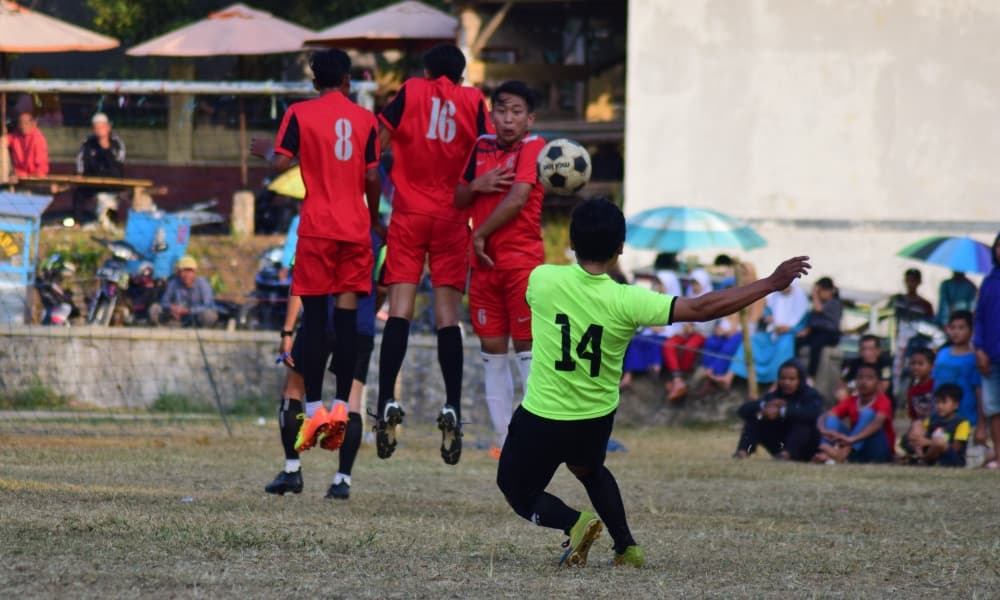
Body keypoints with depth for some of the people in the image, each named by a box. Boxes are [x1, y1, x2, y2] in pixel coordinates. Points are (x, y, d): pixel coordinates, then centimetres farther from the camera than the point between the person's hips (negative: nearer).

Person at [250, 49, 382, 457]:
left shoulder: (299, 114, 0)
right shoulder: (365, 119, 7)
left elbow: (281, 163, -8)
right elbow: (372, 178, 6)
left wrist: (266, 150, 15)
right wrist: (375, 221, 21)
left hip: (317, 228, -2)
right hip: (356, 228, 2)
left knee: (314, 316, 0)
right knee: (347, 316, 2)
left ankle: (314, 408, -6)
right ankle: (341, 406, -6)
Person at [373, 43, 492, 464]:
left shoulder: (410, 92, 5)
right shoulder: (473, 101, 6)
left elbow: (377, 144, 1)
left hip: (408, 216, -1)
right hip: (452, 220, 1)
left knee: (399, 311, -5)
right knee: (448, 316, 1)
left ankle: (387, 403, -19)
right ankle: (452, 409, -10)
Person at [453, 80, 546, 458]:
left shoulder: (533, 148, -6)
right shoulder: (481, 148, 13)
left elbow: (517, 199, -16)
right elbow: (458, 200, 14)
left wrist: (481, 234, -9)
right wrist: (477, 185, -7)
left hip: (521, 260, -6)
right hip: (484, 262, 6)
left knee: (527, 347, -6)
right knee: (492, 352, 7)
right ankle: (503, 438, 12)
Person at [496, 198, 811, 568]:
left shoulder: (542, 280, -17)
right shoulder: (626, 302, -19)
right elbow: (702, 309, -19)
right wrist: (772, 284, -14)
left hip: (541, 419, -3)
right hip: (596, 422, 3)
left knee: (518, 492, 17)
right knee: (589, 469, 34)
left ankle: (574, 523, -10)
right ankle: (626, 546, 23)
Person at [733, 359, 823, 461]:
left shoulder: (811, 395, -12)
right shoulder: (774, 396, 0)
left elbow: (814, 413, -38)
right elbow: (743, 410, -9)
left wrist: (782, 411, -41)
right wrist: (764, 406, -28)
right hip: (780, 446, 4)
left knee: (802, 422, -32)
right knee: (754, 418, -9)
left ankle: (787, 453, -51)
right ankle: (743, 450, -29)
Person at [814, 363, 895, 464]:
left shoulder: (882, 401, -9)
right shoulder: (850, 401, 5)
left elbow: (879, 422, -31)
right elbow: (824, 417, -8)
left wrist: (852, 439, -48)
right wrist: (824, 430, -36)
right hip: (857, 454, 4)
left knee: (867, 414, -26)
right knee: (832, 419, -13)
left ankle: (844, 452, -49)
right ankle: (825, 453, -42)